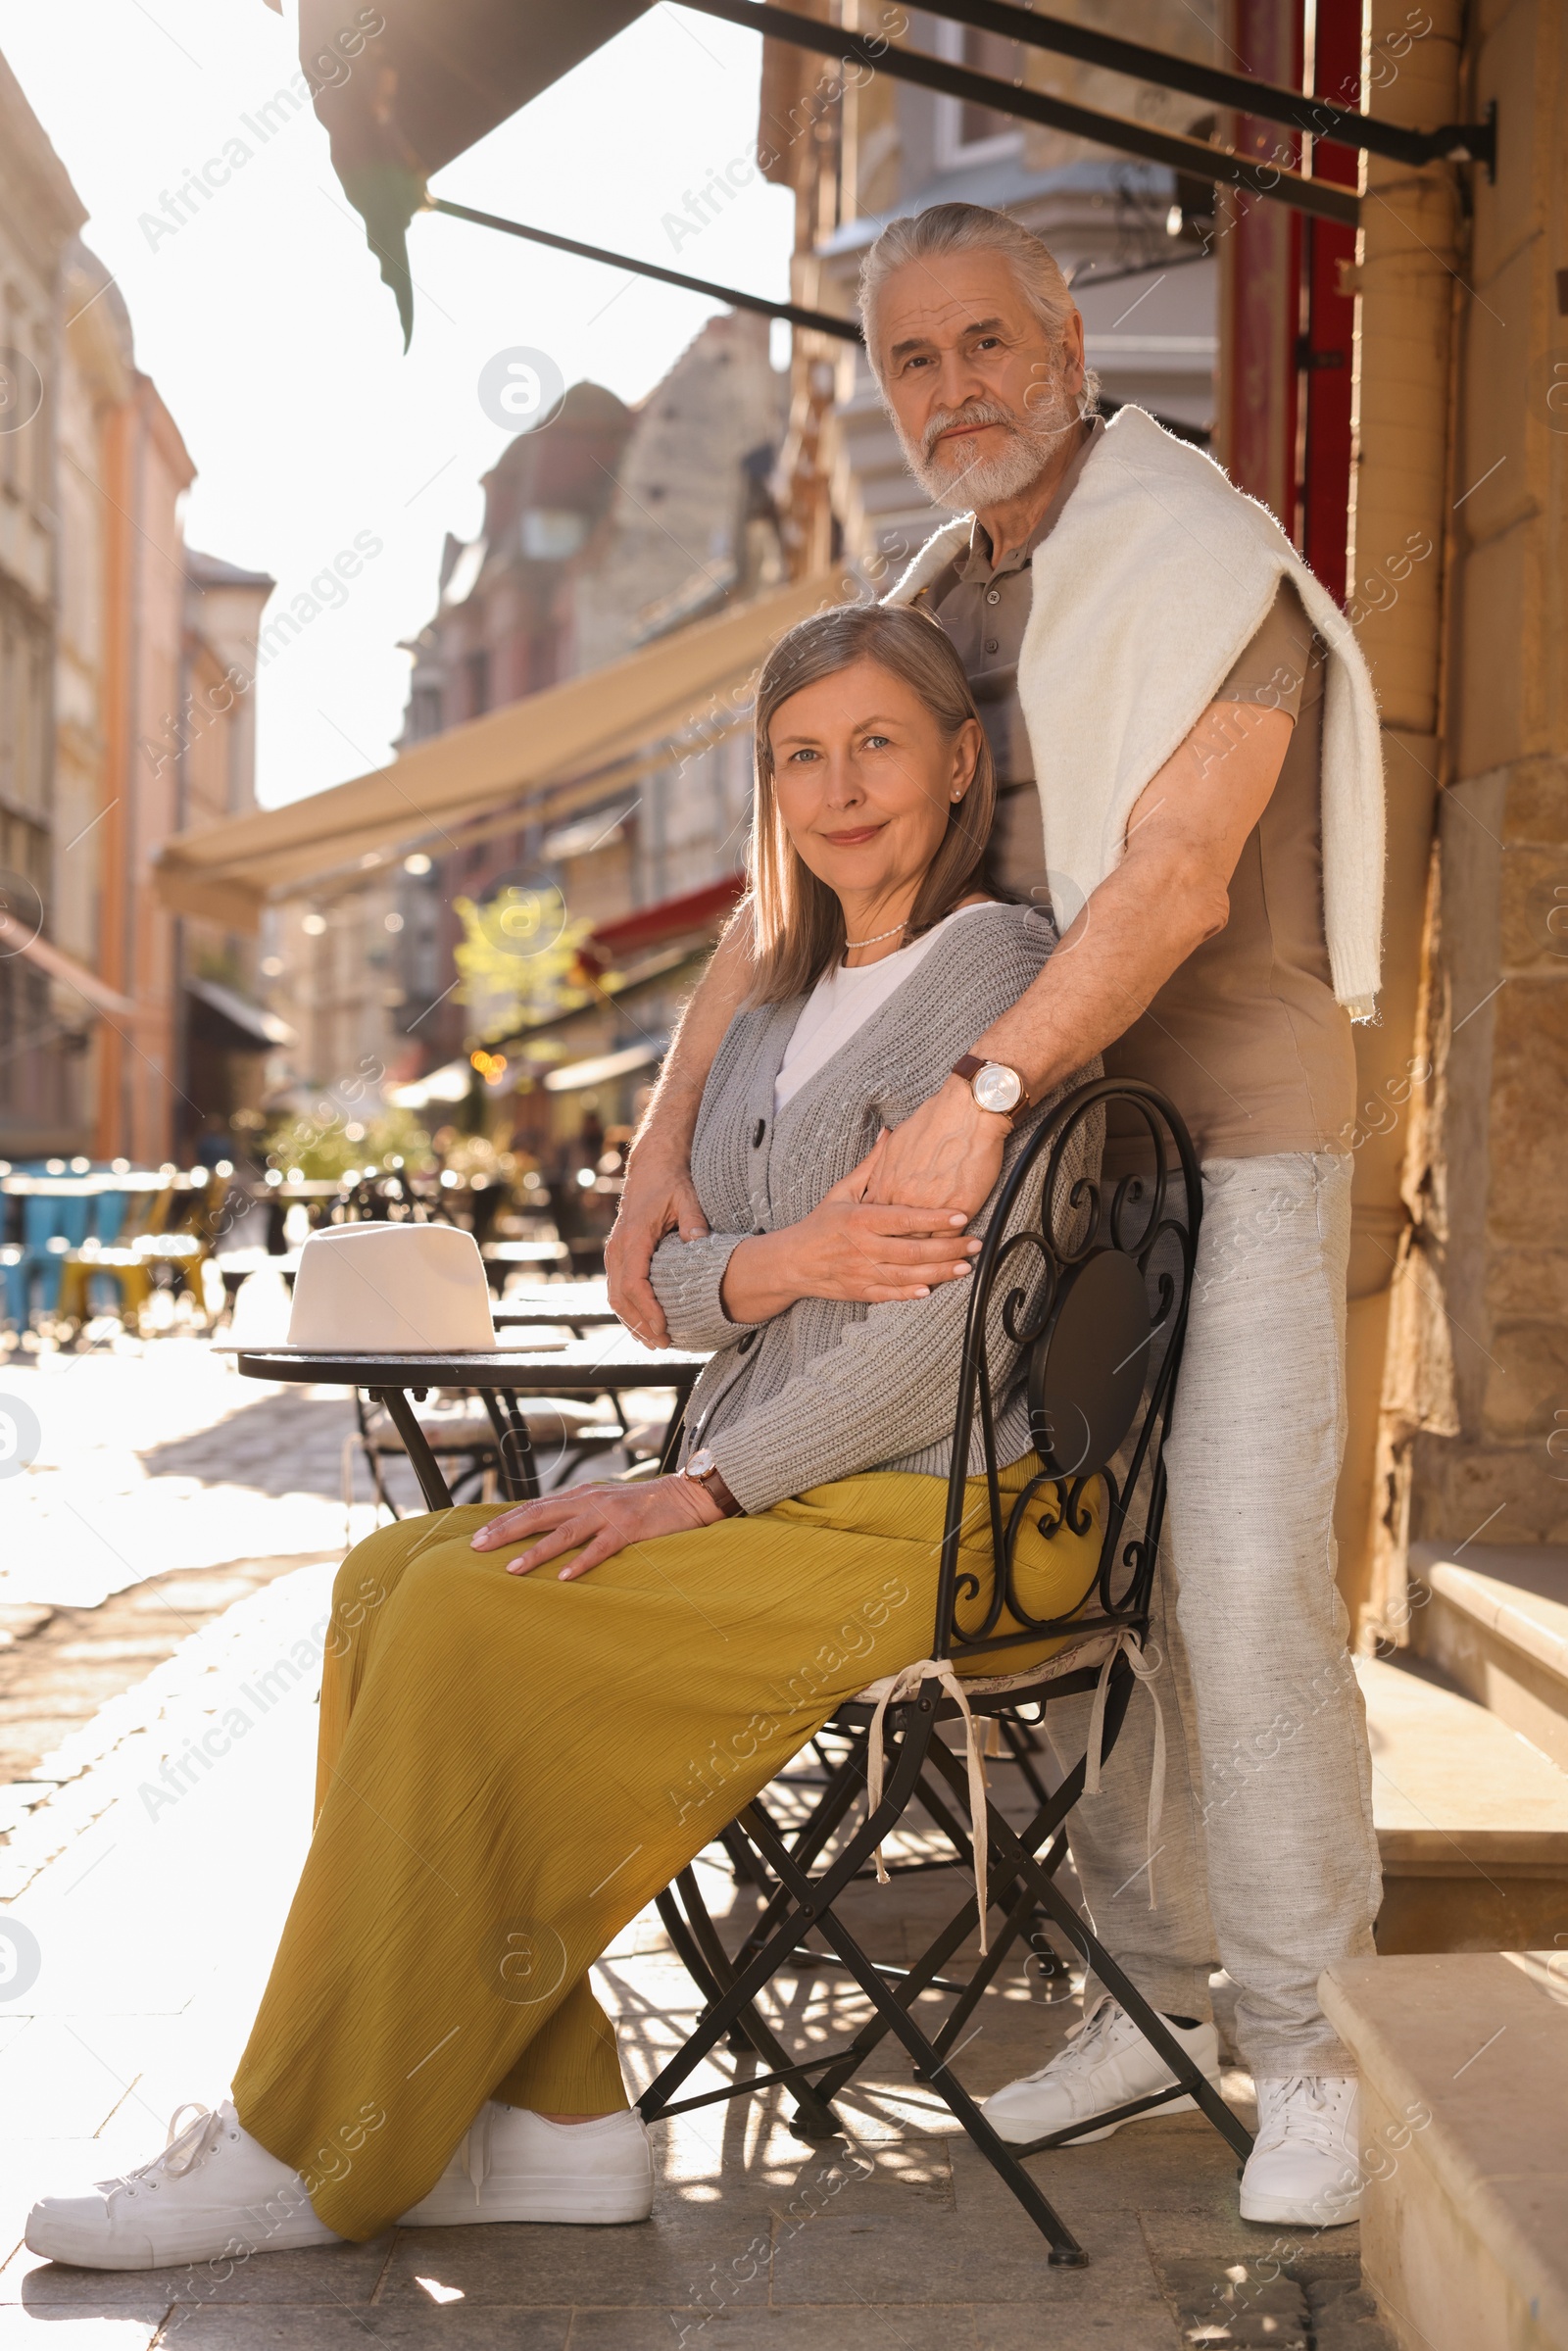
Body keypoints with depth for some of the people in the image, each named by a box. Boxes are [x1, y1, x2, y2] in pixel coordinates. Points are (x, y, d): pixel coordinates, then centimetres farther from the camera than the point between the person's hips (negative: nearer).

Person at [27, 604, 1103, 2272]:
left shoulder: (999, 975, -8)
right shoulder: (780, 1008, 18)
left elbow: (961, 1326, -18)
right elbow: (679, 1287, 13)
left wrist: (699, 1491, -18)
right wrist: (772, 1266, -12)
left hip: (944, 1512, -8)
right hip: (774, 1489, 8)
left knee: (477, 1625, -22)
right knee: (396, 1576, -10)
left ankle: (318, 2152, -10)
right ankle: (542, 2120, -10)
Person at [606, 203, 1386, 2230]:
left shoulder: (1211, 564, -10)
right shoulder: (924, 615, 12)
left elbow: (1176, 878, -22)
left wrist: (981, 1088, -32)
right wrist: (664, 1138, -2)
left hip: (1232, 1131, -7)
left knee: (1242, 1582, -12)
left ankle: (1298, 2047, 0)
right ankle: (1152, 1996, 18)